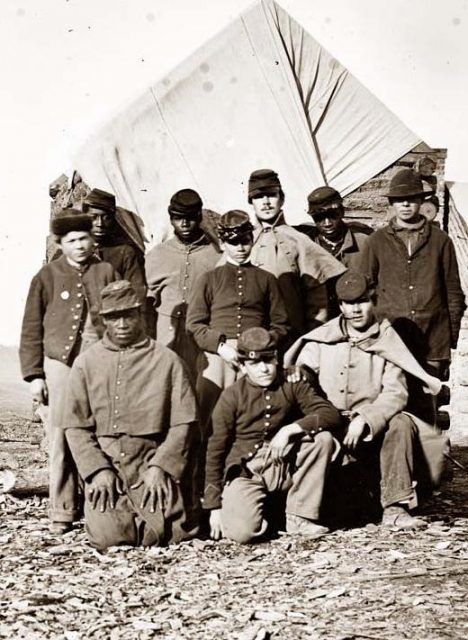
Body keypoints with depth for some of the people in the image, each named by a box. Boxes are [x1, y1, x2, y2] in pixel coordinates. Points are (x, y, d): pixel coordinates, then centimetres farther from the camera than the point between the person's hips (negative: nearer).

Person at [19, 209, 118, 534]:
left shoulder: (107, 273, 8)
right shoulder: (47, 277, 6)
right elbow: (32, 330, 7)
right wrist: (34, 375, 2)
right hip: (61, 364, 0)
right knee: (62, 440, 0)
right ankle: (62, 511, 8)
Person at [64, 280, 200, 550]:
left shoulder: (167, 360, 2)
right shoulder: (85, 363, 7)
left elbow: (184, 423, -1)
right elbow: (76, 426, 4)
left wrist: (159, 467, -11)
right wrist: (97, 470, -9)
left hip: (153, 460, -1)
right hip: (105, 463, 1)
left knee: (170, 532, -17)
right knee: (108, 536, -17)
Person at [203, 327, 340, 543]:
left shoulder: (293, 386, 3)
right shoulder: (232, 396, -3)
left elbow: (331, 414, -9)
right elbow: (216, 450, -2)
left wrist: (290, 429, -24)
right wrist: (214, 506, -5)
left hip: (285, 464, 3)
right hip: (245, 471, -3)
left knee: (323, 438, -21)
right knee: (242, 532, -29)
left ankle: (299, 517, -10)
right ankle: (257, 515, 12)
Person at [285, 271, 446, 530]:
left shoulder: (386, 342, 3)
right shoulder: (321, 340, 6)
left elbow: (395, 393, -7)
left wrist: (364, 420, -23)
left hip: (372, 429, 0)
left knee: (401, 422, -29)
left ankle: (395, 507, -23)